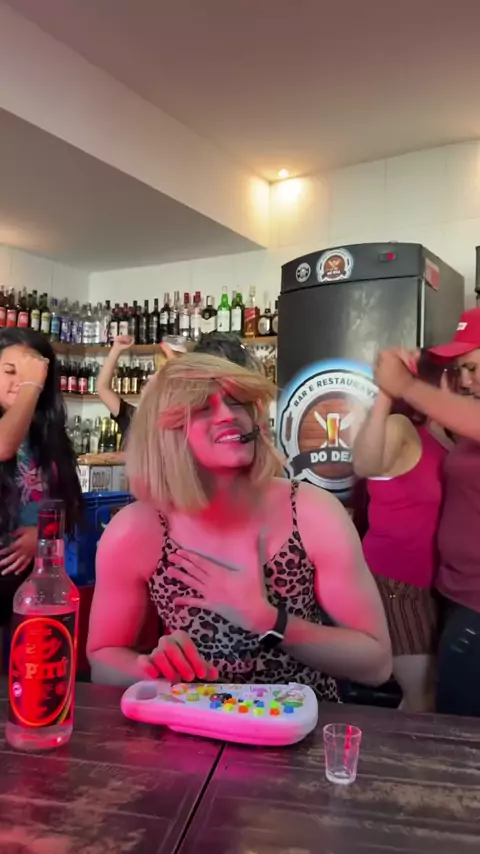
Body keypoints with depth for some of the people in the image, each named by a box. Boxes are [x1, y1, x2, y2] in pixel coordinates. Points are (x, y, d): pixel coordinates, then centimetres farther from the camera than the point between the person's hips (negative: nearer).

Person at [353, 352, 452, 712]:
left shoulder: (446, 443, 7)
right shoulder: (399, 429, -18)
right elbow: (365, 466, -40)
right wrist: (386, 394, -50)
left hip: (427, 581, 8)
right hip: (393, 578, -8)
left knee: (429, 689, 18)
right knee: (422, 694, 0)